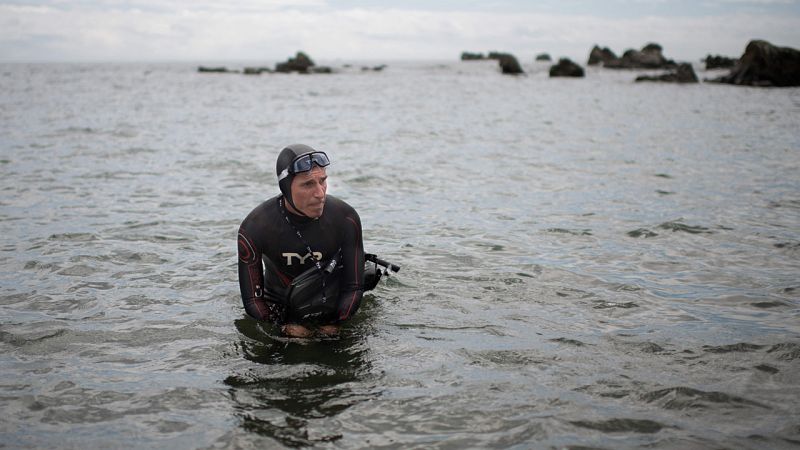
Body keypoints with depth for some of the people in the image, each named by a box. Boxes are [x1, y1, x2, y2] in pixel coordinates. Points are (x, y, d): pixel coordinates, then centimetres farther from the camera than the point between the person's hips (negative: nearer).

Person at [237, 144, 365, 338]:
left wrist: (334, 325, -18)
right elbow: (252, 298, -14)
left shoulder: (346, 219, -19)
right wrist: (285, 330, -24)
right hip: (277, 313, -1)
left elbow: (353, 287, -10)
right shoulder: (254, 228, -22)